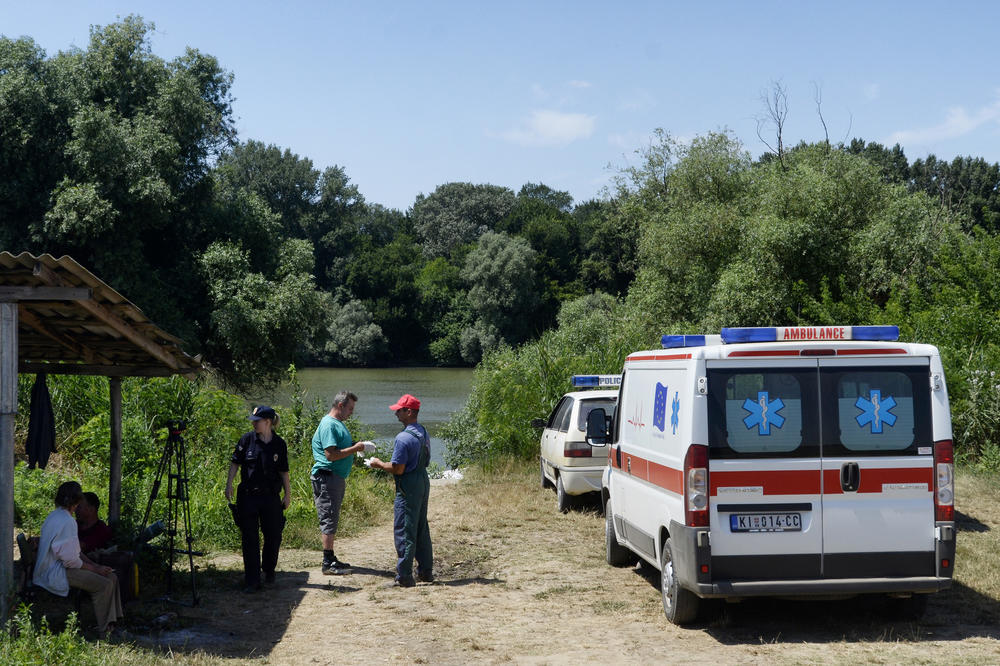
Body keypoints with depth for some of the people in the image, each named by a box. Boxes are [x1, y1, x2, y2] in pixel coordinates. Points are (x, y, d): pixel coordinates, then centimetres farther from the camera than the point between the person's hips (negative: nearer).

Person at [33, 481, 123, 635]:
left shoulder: (55, 516, 13)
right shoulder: (67, 522, -20)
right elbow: (70, 560, -23)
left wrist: (95, 565, 8)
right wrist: (94, 568, -10)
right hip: (57, 574, -11)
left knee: (111, 577, 4)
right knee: (104, 584, -21)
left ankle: (111, 620, 4)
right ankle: (103, 628, -8)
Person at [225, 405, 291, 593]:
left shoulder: (279, 444, -1)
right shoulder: (247, 439, -3)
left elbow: (283, 472, 6)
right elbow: (235, 463, 4)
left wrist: (288, 494, 6)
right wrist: (229, 484, -5)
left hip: (271, 496, 1)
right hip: (248, 495, -1)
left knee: (273, 536, 8)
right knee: (250, 538, -2)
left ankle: (269, 570, 34)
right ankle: (252, 581, 2)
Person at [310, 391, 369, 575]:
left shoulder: (338, 423, 17)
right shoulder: (329, 425, -16)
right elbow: (331, 454, -23)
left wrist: (358, 448, 11)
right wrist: (355, 449, -18)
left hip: (337, 477, 11)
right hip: (326, 478, -11)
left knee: (331, 520, 14)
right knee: (329, 520, -8)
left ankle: (331, 559, 21)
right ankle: (328, 564, -7)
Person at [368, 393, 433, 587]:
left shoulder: (403, 438, -20)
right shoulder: (423, 433, 10)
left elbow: (398, 469, -21)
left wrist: (379, 464, -3)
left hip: (408, 488, -9)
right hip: (423, 481, 9)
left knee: (404, 532, -4)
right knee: (422, 529, 16)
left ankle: (404, 577, -3)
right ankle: (426, 571, 21)